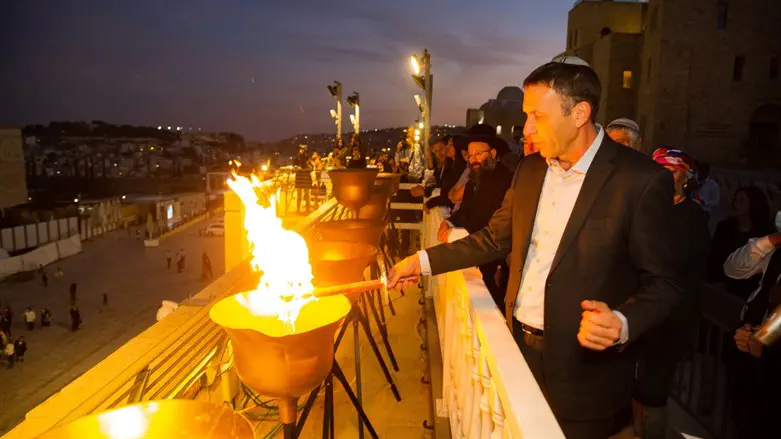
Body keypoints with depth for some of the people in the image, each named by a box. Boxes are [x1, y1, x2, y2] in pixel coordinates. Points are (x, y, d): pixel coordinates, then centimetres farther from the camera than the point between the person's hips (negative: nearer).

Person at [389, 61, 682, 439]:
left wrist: (622, 324, -28)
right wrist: (424, 261, 7)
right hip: (518, 347, 6)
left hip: (583, 367, -5)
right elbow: (496, 238, 11)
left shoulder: (642, 181, -16)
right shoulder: (530, 169, 3)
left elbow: (663, 282, -10)